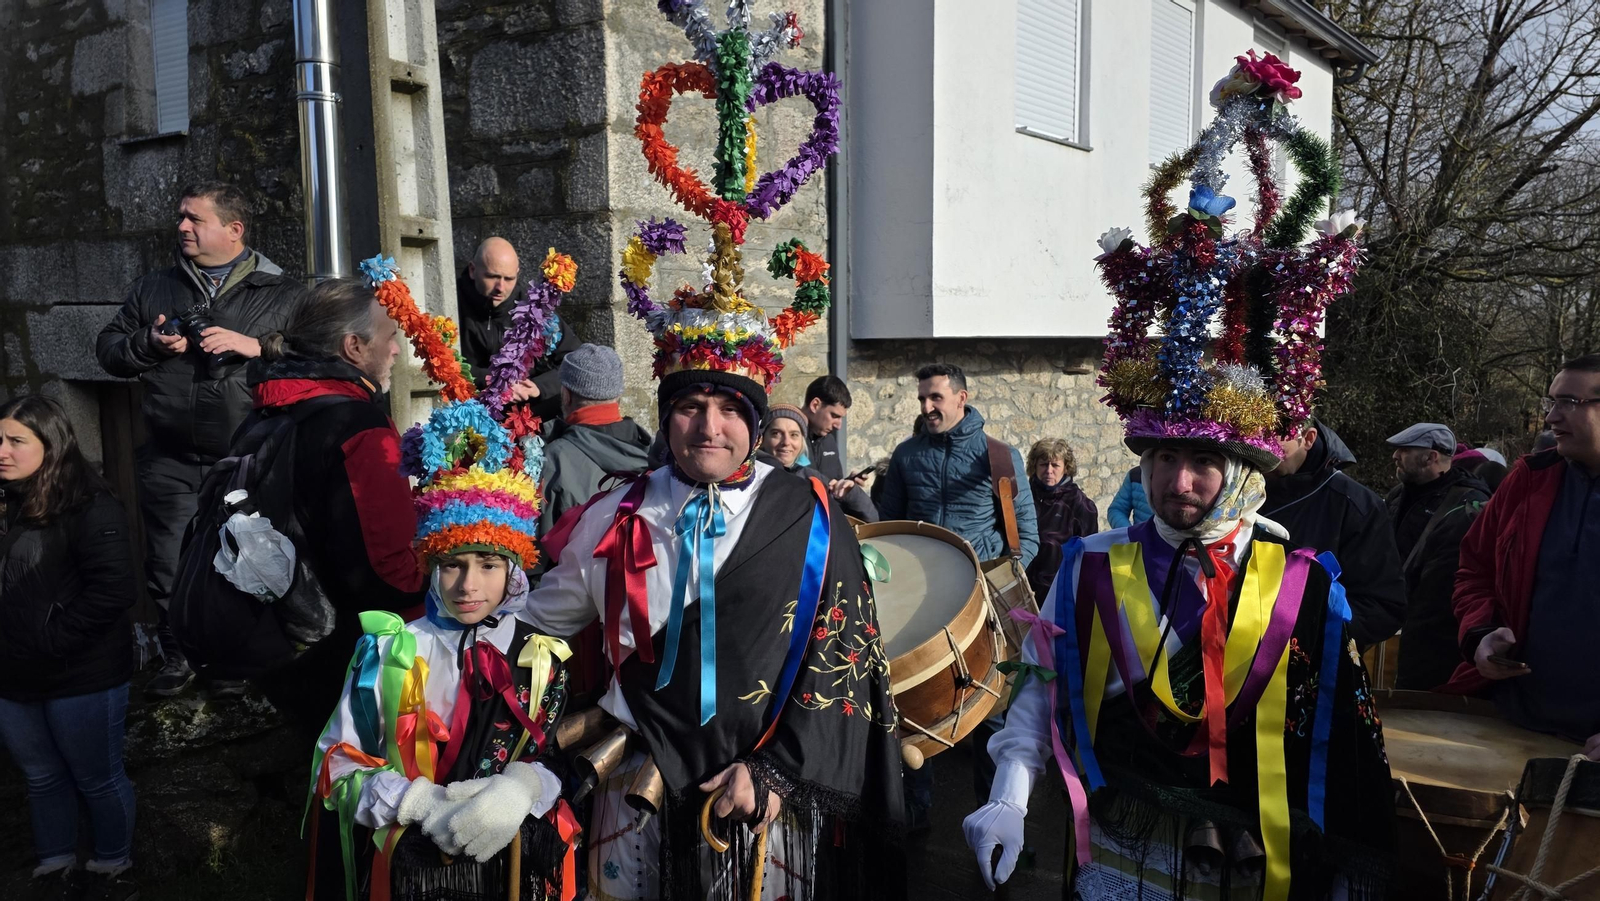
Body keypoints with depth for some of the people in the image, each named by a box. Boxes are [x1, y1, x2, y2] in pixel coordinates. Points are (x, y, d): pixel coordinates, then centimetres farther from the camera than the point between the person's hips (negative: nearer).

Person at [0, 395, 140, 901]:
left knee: (97, 780, 10)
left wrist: (51, 643, -21)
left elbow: (112, 589, -23)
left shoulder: (89, 507, -15)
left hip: (81, 679, -6)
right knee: (42, 779, 21)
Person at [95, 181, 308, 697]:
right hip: (170, 462, 3)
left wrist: (255, 347, -19)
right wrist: (148, 344, -3)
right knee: (167, 567, 9)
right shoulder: (154, 290, 14)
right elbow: (108, 348, 17)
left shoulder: (281, 294, 2)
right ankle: (177, 658, 27)